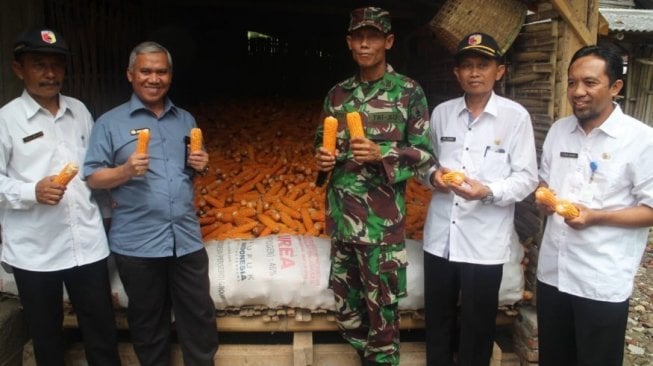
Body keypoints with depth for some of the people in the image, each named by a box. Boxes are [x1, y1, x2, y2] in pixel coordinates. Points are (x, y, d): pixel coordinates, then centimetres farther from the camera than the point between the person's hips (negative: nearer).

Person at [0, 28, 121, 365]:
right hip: (34, 250, -3)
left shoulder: (79, 111, 8)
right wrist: (33, 192, -22)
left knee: (102, 330, 11)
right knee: (46, 335, 15)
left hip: (87, 242, 3)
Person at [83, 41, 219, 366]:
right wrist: (125, 171, -22)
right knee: (148, 321, 15)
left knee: (200, 315, 11)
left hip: (187, 238, 3)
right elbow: (92, 177, -4)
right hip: (137, 243, -3)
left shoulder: (185, 120, 11)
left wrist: (202, 165, -3)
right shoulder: (110, 123, -2)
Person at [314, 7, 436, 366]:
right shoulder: (337, 94, 10)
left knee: (381, 309, 4)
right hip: (340, 216, 5)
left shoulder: (409, 92, -4)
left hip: (381, 220, -5)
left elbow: (424, 153, -4)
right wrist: (321, 155, -4)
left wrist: (381, 154, -21)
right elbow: (322, 139, 20)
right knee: (346, 309, 16)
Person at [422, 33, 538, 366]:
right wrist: (433, 175, -7)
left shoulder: (515, 116, -7)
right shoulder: (441, 113, 5)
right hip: (440, 235, 4)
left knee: (477, 325, 12)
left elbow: (527, 178, -7)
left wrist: (488, 191, -24)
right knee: (437, 319, 17)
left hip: (484, 242, -3)